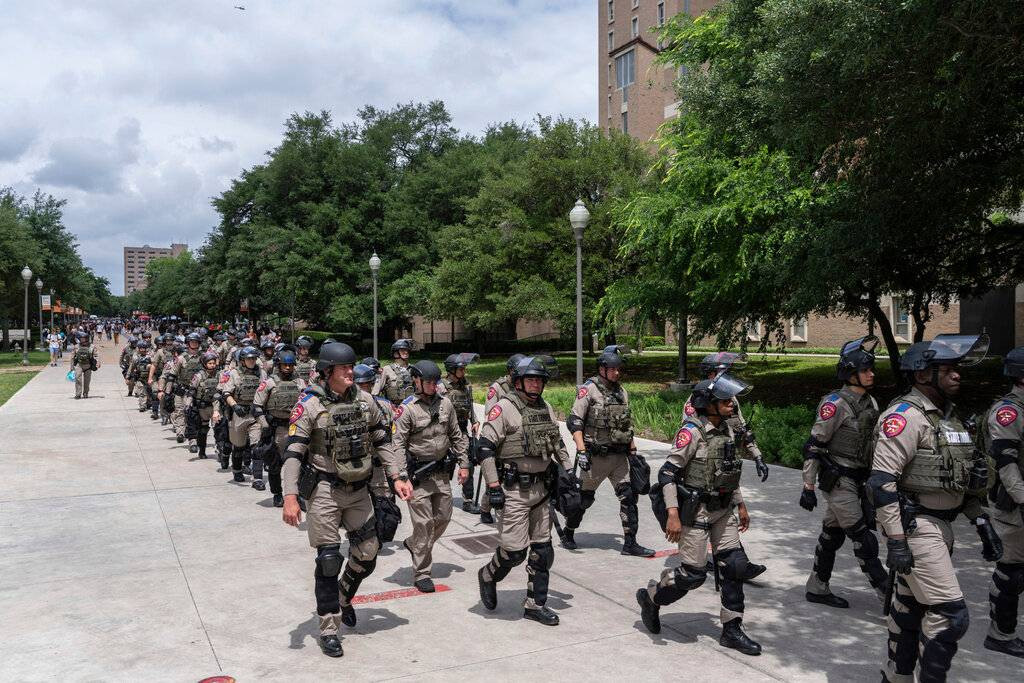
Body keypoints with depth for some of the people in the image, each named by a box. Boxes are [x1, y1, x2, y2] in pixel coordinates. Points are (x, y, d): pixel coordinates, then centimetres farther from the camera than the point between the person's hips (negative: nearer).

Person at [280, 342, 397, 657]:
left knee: (368, 553, 10)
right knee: (328, 559, -1)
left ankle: (343, 598, 39)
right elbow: (293, 453, -16)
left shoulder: (364, 400, 2)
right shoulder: (309, 405, -12)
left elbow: (382, 442, 11)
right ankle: (328, 629, 13)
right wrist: (290, 496, -25)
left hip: (358, 489, 5)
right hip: (325, 490, -5)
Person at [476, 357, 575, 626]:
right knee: (515, 549, -6)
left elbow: (557, 444, 24)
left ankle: (535, 604, 20)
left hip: (541, 488, 7)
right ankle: (488, 576, 24)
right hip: (514, 490, -7)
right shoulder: (503, 408, -10)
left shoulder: (546, 409, 12)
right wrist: (493, 486, -16)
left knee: (542, 548, 9)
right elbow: (486, 447, -13)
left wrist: (569, 470, 15)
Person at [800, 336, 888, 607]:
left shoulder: (870, 402, 10)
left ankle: (817, 589, 24)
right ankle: (887, 593, 3)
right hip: (838, 483, -8)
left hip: (858, 481, 8)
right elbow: (813, 447, -16)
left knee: (832, 535, 14)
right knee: (863, 539, -4)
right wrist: (808, 487, -17)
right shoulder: (835, 404, -16)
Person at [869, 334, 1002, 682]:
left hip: (940, 525, 9)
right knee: (950, 614, -10)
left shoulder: (948, 415, 13)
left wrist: (982, 522, 13)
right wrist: (895, 540, -24)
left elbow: (962, 476, 21)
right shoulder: (905, 415, -16)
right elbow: (882, 481, -22)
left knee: (911, 604, 17)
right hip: (915, 527, -9)